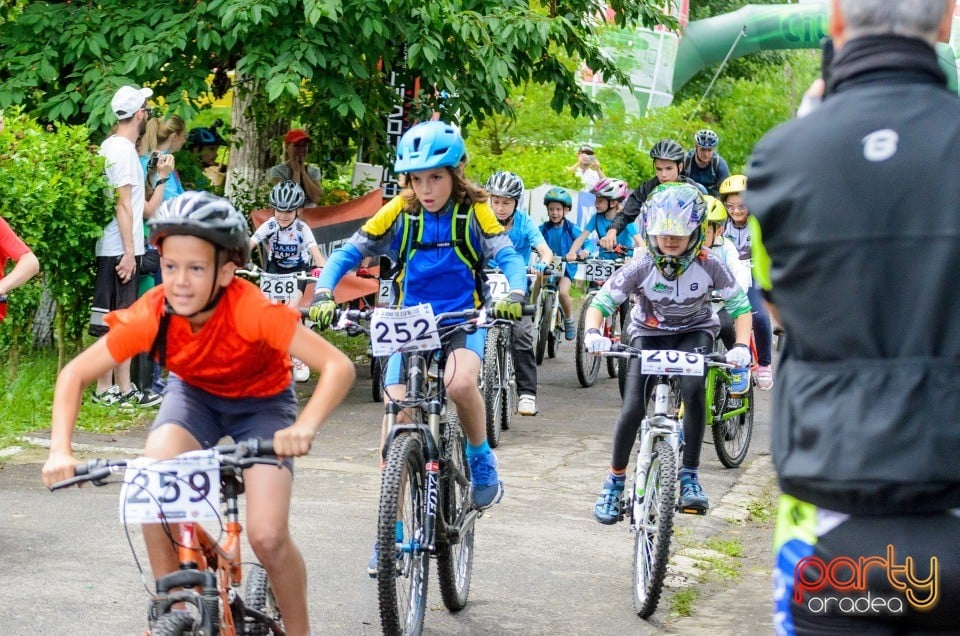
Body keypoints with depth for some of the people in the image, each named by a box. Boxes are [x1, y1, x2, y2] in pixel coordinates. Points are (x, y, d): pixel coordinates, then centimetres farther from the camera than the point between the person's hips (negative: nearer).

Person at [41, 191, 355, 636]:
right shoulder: (151, 316, -28)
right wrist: (60, 449, -33)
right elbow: (75, 374, -18)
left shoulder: (251, 311, -36)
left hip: (262, 402, -3)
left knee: (267, 535, -21)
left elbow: (338, 366, -41)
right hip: (195, 395, 3)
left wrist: (305, 427, -58)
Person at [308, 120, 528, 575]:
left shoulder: (473, 212, -8)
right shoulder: (400, 214, -5)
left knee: (460, 382, -35)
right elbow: (348, 252, -8)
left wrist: (514, 295, -39)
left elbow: (508, 255, -17)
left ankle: (481, 459, -5)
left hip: (464, 321, -2)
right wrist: (324, 294, -26)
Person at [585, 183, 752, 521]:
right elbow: (601, 302, -20)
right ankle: (615, 481, 7)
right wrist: (592, 332, -41)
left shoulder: (708, 264, -23)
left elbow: (740, 305, -15)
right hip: (650, 332, 0)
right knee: (632, 408, -14)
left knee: (693, 389, -29)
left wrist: (741, 346, -31)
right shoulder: (641, 267, -24)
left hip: (694, 332, 0)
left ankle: (689, 476, -17)